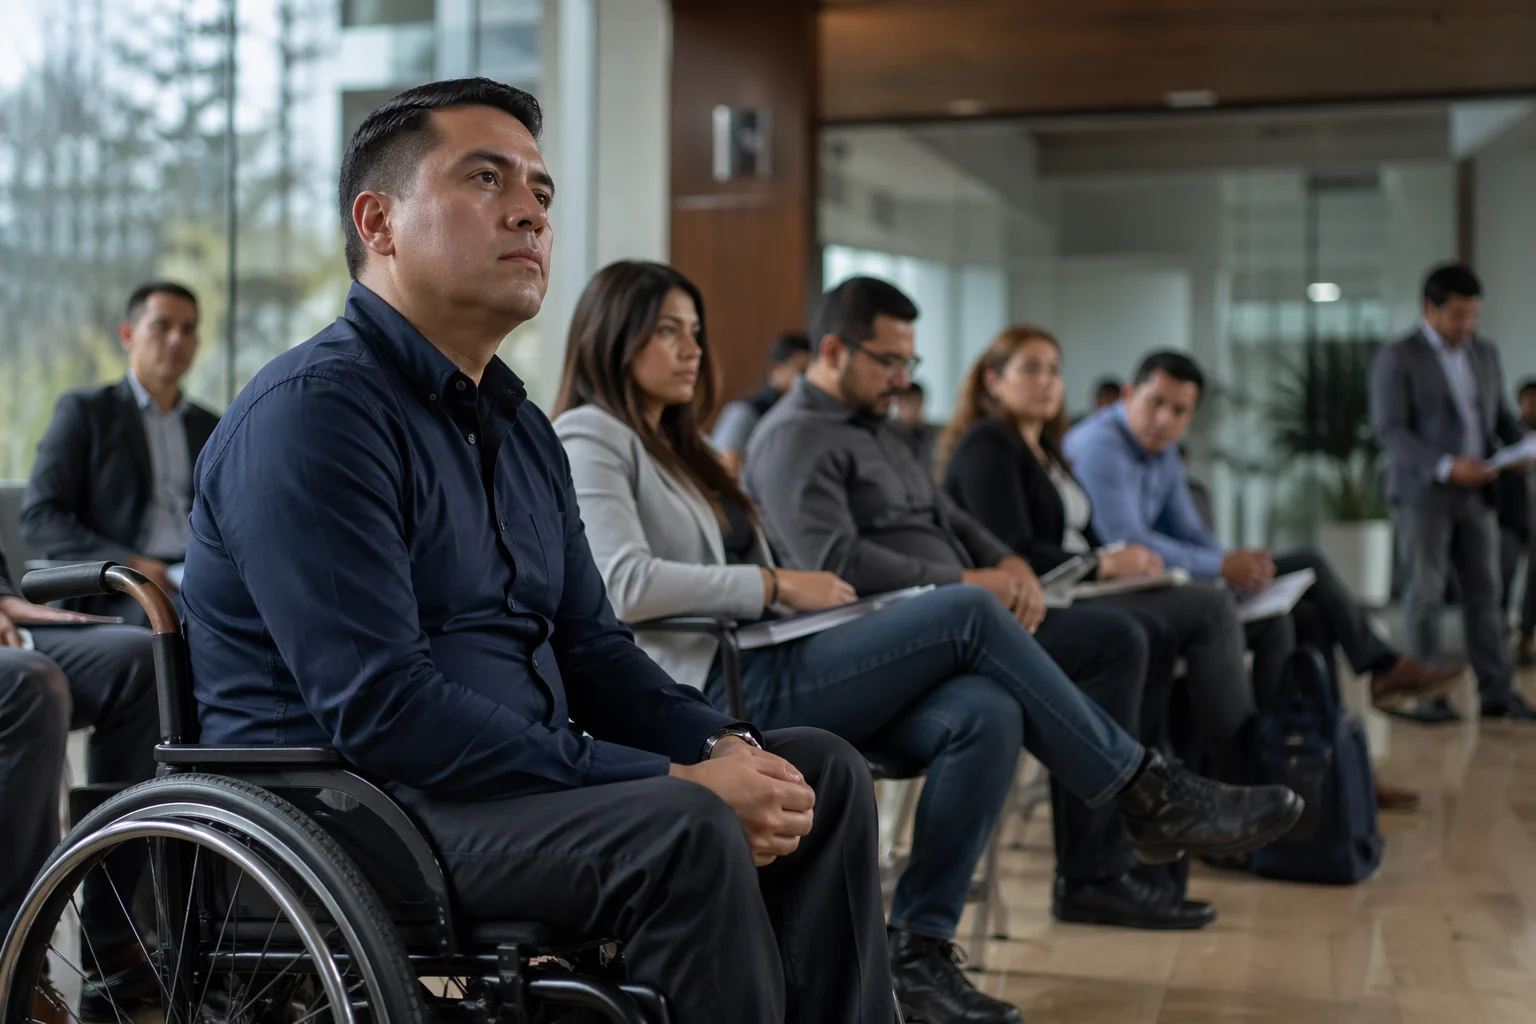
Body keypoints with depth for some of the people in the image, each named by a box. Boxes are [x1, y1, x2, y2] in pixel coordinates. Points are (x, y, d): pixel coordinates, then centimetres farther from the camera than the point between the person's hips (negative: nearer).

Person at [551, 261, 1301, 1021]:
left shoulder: (671, 443, 27)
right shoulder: (590, 437, -3)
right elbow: (625, 585, -19)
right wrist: (778, 585, -14)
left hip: (758, 665, 9)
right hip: (711, 691, -9)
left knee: (985, 714, -15)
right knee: (968, 614, -17)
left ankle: (918, 950, -11)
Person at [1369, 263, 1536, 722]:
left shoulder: (1486, 353, 13)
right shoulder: (1397, 358, -5)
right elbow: (1390, 430, -12)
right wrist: (1446, 467, -23)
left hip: (1475, 493, 5)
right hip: (1422, 494, -5)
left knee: (1484, 592, 5)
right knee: (1426, 595, -1)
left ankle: (1497, 691, 9)